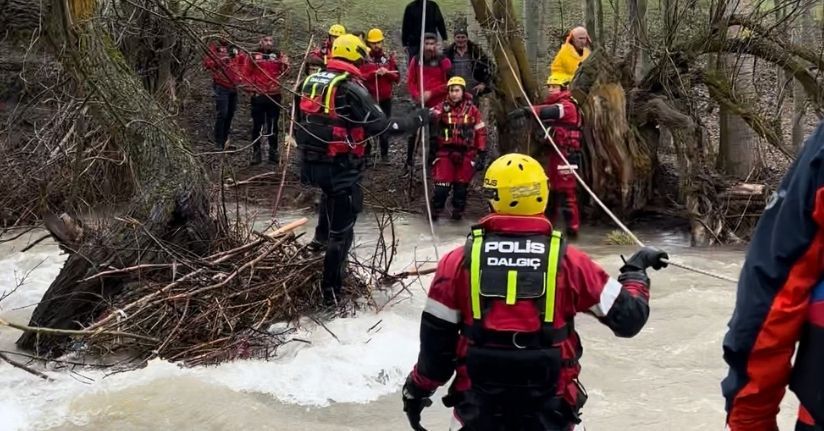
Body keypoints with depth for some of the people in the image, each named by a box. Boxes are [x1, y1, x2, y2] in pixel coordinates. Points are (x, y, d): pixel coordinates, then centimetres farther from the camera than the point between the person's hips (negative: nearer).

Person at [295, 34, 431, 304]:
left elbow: (299, 126, 16)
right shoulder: (350, 88, -14)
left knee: (330, 192, 40)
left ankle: (320, 238, 40)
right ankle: (330, 290, 6)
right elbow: (383, 126, -17)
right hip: (340, 167, -7)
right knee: (342, 230, 2)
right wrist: (419, 119, -6)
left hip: (311, 164, 7)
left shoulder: (311, 81, 7)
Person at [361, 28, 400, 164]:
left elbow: (397, 77, 2)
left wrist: (387, 72, -16)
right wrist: (374, 73, -22)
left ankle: (385, 154, 13)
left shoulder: (389, 57, 4)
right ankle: (366, 152, 14)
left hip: (385, 99, 2)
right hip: (368, 98, -2)